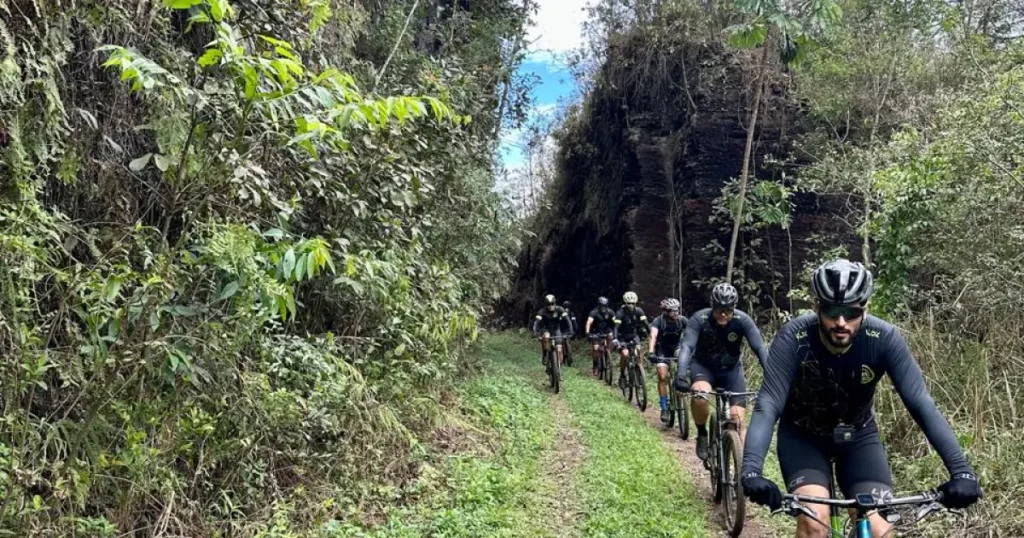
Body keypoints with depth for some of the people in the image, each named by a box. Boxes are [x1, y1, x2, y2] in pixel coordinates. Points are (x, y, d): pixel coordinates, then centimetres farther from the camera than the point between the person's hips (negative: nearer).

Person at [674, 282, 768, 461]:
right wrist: (681, 374, -50)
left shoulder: (742, 320, -22)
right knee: (700, 394, -34)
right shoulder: (699, 319, -24)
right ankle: (702, 434, -7)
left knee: (738, 420, -10)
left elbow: (760, 348, -30)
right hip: (703, 366, -1)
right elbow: (687, 346, -34)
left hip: (731, 369, 2)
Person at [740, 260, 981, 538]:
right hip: (802, 436, -2)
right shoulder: (793, 338, -29)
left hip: (858, 436, 2)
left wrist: (961, 470, -37)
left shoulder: (885, 339, -24)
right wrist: (751, 470, -49)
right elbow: (768, 405, -35)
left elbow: (921, 403, -26)